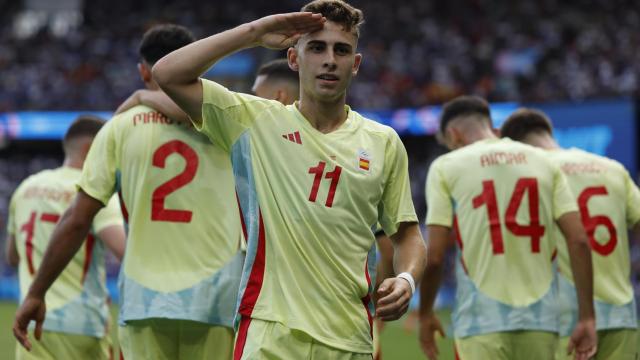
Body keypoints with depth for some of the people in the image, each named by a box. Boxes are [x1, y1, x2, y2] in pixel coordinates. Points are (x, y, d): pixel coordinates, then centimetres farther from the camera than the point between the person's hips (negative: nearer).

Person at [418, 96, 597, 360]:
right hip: (540, 318, 3)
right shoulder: (543, 162, 10)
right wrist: (587, 317, 3)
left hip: (482, 320, -3)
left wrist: (425, 314, 12)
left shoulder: (446, 167, 2)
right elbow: (579, 241, 1)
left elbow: (434, 256, -4)